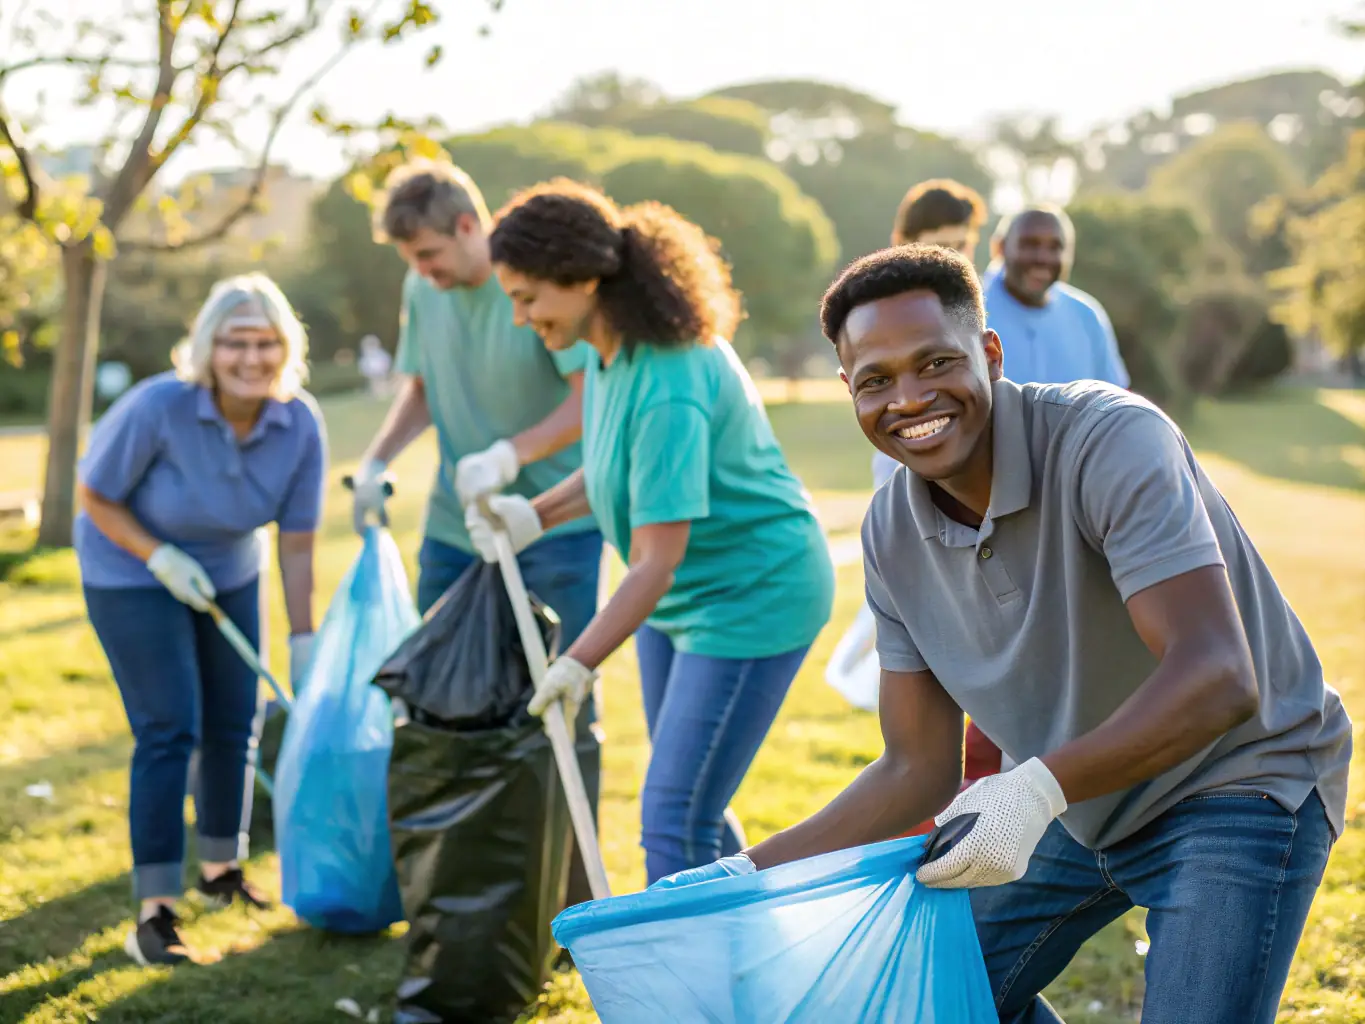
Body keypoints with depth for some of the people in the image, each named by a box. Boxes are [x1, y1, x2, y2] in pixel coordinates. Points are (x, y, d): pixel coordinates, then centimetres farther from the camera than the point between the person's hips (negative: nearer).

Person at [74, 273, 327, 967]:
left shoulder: (300, 425, -20)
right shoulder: (157, 407, -31)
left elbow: (296, 542, -12)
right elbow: (95, 497, -17)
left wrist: (303, 639, -11)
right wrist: (162, 558, -25)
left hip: (226, 574, 5)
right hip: (131, 572, -4)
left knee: (234, 724, 9)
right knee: (169, 730, -12)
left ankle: (221, 870, 30)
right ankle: (153, 911, -7)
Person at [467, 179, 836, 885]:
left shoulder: (666, 388, -31)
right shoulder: (615, 348, -2)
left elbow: (655, 562, -30)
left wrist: (577, 663, -25)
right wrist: (536, 516, -1)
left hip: (754, 595, -10)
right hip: (683, 594, 10)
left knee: (674, 818, -10)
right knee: (687, 805, 21)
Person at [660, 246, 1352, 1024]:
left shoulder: (1111, 440, -27)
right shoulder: (893, 535, -7)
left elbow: (1216, 678, -36)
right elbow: (922, 770, -1)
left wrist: (1041, 785, -48)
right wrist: (753, 872, -8)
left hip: (1240, 782, -7)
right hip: (1082, 807, 7)